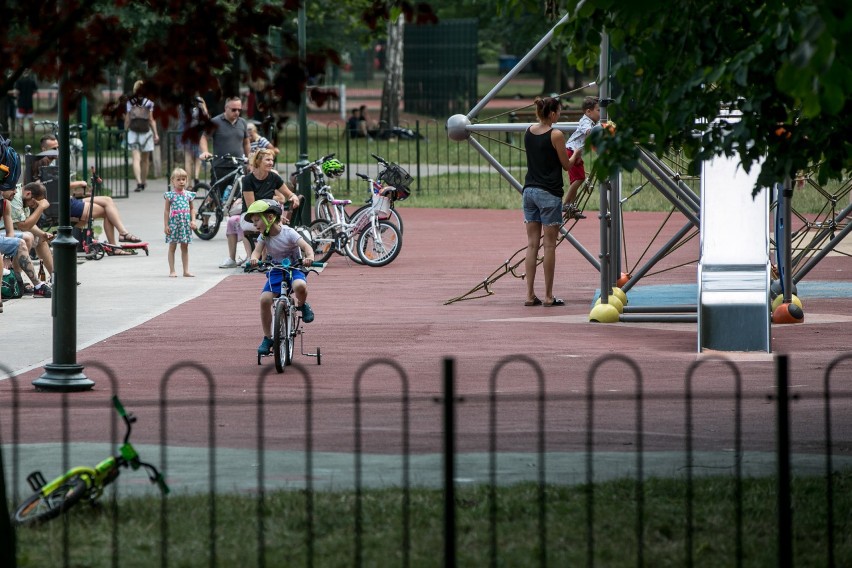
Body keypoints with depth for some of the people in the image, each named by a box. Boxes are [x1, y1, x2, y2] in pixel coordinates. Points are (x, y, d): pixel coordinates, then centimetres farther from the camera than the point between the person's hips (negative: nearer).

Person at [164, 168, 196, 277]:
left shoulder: (188, 195, 6)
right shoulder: (170, 195, -3)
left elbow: (191, 209, 13)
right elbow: (167, 211, -2)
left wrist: (193, 220, -1)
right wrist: (166, 225, -6)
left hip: (185, 223, 3)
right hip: (174, 222, -3)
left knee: (185, 247, 8)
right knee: (172, 247, 1)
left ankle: (186, 270, 12)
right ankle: (172, 271, 5)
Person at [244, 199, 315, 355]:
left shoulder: (288, 233, -13)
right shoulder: (263, 237, 1)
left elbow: (306, 246, -23)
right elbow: (257, 250, -15)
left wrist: (309, 257, -45)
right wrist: (254, 258, -40)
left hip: (293, 269, -4)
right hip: (275, 272, 4)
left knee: (300, 286, -38)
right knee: (265, 300, -17)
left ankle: (302, 305, -1)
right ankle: (267, 338, -3)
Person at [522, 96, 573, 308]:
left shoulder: (528, 132, 6)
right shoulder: (555, 135, -12)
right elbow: (566, 165, -4)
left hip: (529, 191, 6)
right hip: (549, 193, -6)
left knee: (532, 244, 7)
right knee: (549, 245, 0)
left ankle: (530, 295, 5)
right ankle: (548, 296, 3)